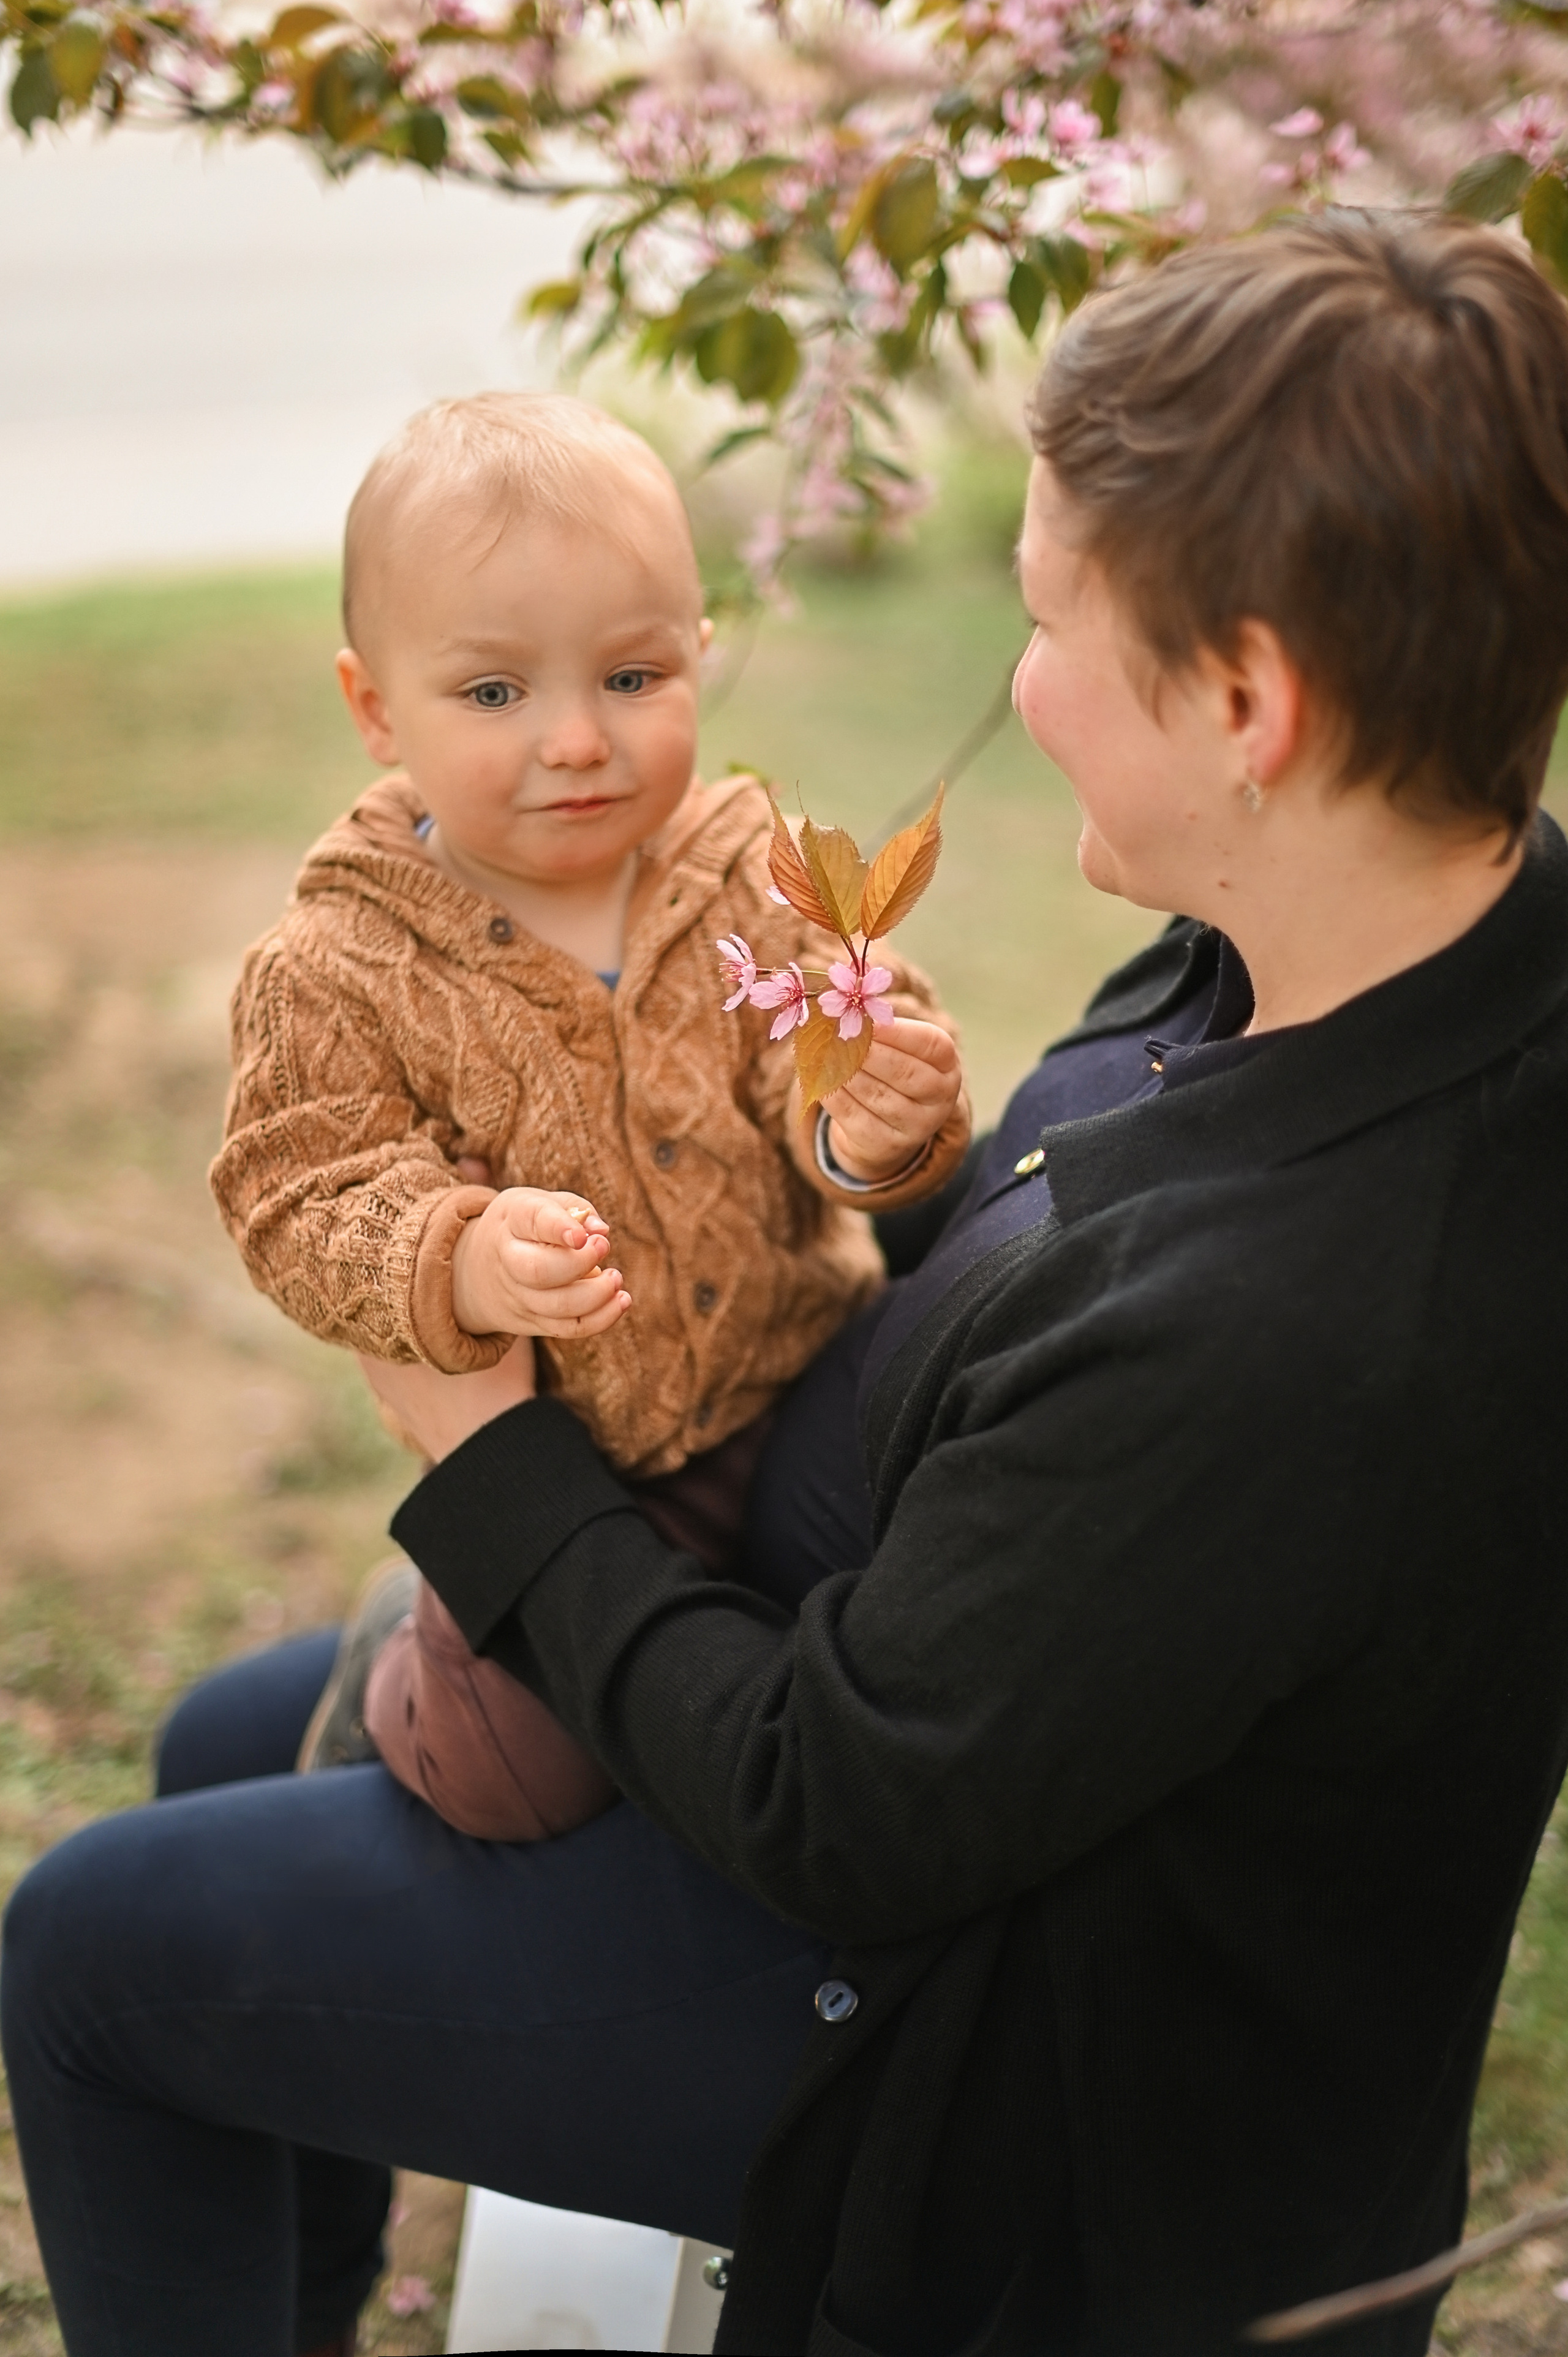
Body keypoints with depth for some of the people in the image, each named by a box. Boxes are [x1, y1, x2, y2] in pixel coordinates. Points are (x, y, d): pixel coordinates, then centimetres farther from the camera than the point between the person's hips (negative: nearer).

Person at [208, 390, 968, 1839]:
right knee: (516, 1774, -5)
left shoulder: (758, 884, -7)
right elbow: (309, 1204, -13)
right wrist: (461, 1267, -33)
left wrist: (869, 1127, -36)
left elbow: (826, 1073, -12)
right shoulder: (341, 972, -11)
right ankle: (396, 1654, 29)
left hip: (804, 1388, 3)